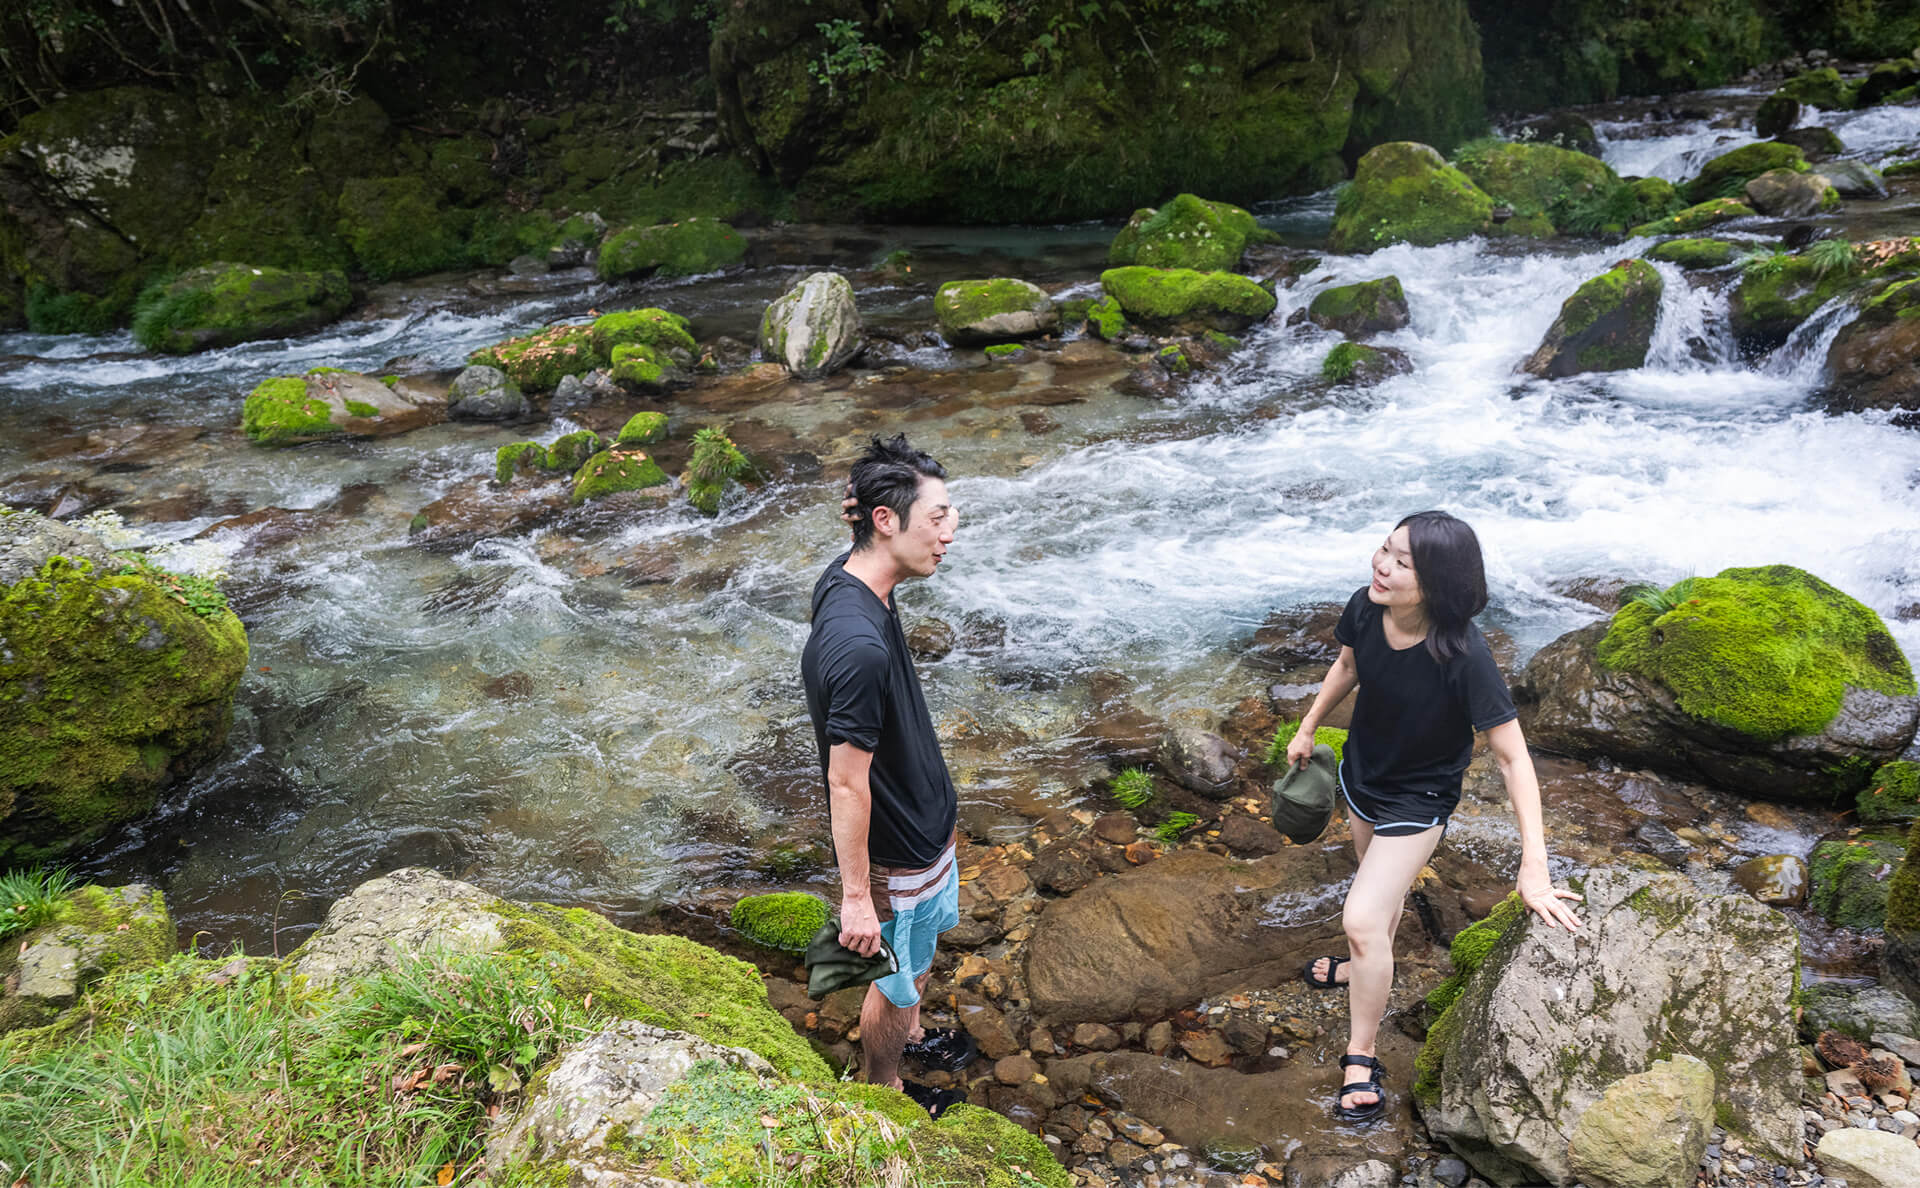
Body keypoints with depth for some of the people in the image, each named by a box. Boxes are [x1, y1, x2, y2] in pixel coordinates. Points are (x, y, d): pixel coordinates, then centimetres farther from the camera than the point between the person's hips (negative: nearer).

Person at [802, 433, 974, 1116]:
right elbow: (847, 784, -30)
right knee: (895, 979, 18)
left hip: (925, 822, 9)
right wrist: (856, 896, -24)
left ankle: (911, 1036, 59)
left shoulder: (847, 575, -10)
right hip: (896, 851, -9)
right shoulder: (858, 646, -37)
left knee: (921, 951, 33)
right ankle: (882, 1092, 45)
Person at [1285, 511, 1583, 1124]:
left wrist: (1533, 866, -32)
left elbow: (1512, 757, -29)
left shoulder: (1463, 655, -36)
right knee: (1383, 887, 29)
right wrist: (1307, 729, 15)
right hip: (1362, 772, 5)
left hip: (1417, 799, -5)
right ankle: (1371, 965, 59)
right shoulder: (1365, 609, -21)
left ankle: (1361, 1058, 9)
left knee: (1362, 918, -11)